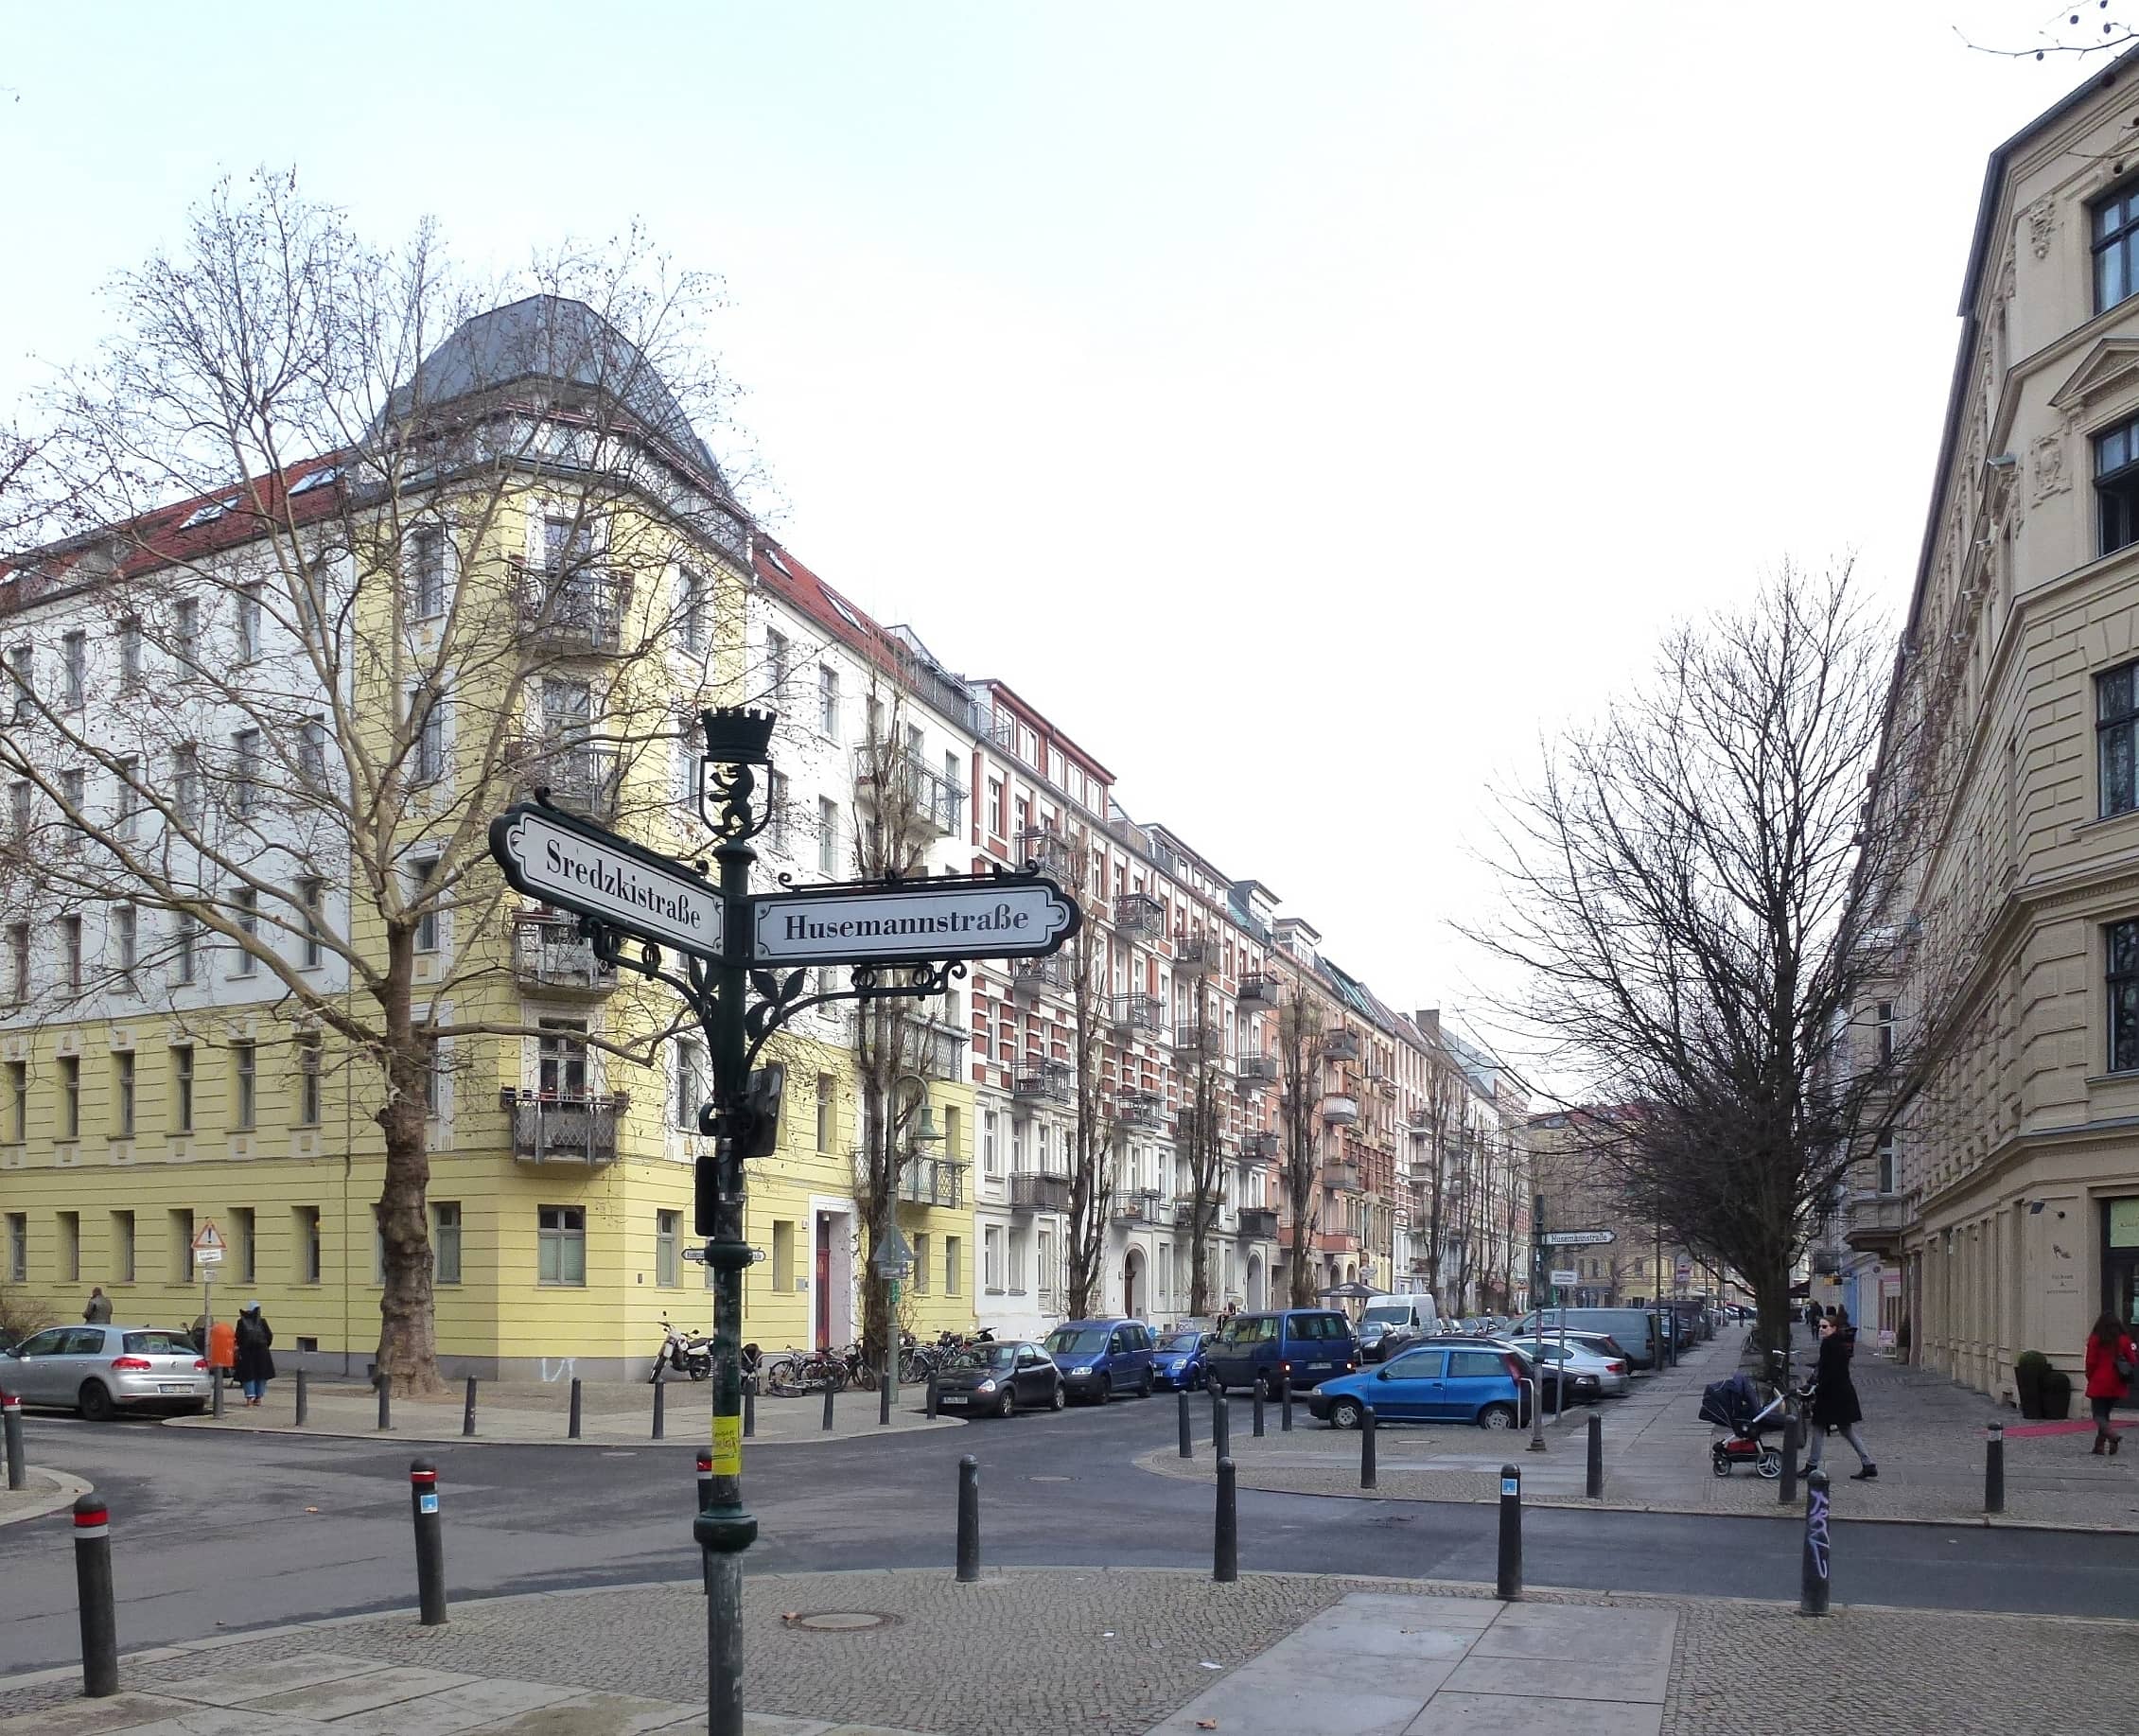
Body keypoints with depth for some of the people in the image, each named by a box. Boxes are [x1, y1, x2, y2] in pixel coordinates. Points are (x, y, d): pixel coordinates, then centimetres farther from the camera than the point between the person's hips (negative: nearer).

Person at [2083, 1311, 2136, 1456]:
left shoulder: (2095, 1340, -7)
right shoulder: (2124, 1340, -2)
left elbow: (2091, 1362, -5)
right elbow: (2133, 1361, 0)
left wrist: (2090, 1378, 10)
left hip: (2099, 1384, -4)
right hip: (2117, 1385, 4)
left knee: (2099, 1415, -1)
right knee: (2105, 1413, 16)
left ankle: (2112, 1435, -27)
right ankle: (2099, 1445, 13)